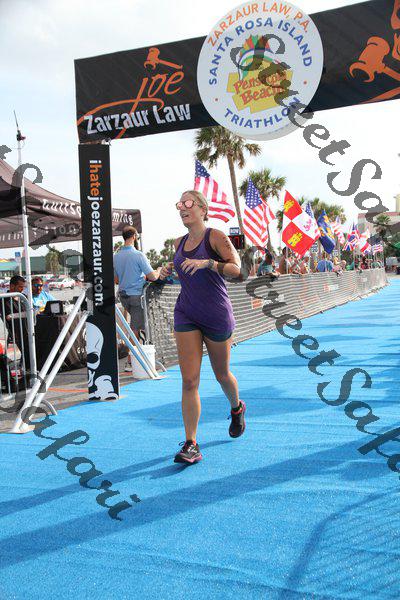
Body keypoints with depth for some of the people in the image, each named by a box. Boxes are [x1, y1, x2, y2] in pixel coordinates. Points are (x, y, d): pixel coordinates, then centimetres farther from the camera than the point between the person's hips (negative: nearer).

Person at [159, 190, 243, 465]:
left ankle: (237, 409, 47)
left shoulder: (215, 237, -8)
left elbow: (237, 269, -17)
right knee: (189, 380, -6)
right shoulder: (180, 243, 10)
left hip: (216, 315, -4)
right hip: (186, 315, 4)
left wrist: (207, 262, -29)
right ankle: (191, 445, -2)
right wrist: (169, 271, 5)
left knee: (222, 374, 14)